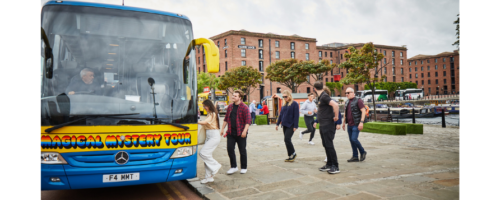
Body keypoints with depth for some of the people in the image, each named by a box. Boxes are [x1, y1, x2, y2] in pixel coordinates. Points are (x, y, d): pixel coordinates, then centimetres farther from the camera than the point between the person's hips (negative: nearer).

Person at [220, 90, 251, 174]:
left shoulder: (244, 107, -7)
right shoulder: (230, 106, 10)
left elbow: (248, 120, -12)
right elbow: (226, 119, 17)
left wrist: (244, 131, -21)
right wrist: (222, 129, 13)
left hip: (241, 133, -5)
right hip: (231, 133, 5)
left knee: (242, 151, 6)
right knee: (230, 149, 2)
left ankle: (243, 168, 21)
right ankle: (234, 167, 17)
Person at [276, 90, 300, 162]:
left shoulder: (294, 104, -8)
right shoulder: (284, 104, 12)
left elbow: (296, 115, -11)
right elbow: (281, 114, 19)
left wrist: (295, 126, -14)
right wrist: (277, 123, 17)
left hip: (290, 125, -7)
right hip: (284, 125, 7)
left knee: (287, 139, -14)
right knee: (287, 140, 8)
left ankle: (293, 153, 3)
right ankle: (290, 156, 17)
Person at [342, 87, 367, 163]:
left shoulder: (358, 101, -8)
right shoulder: (347, 102, 14)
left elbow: (363, 111, -13)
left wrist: (361, 122, -21)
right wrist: (344, 122, 22)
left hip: (356, 124, -7)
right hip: (349, 125, 7)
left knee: (354, 139, -13)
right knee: (351, 140, 7)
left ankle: (363, 152, 10)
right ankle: (355, 157, 14)